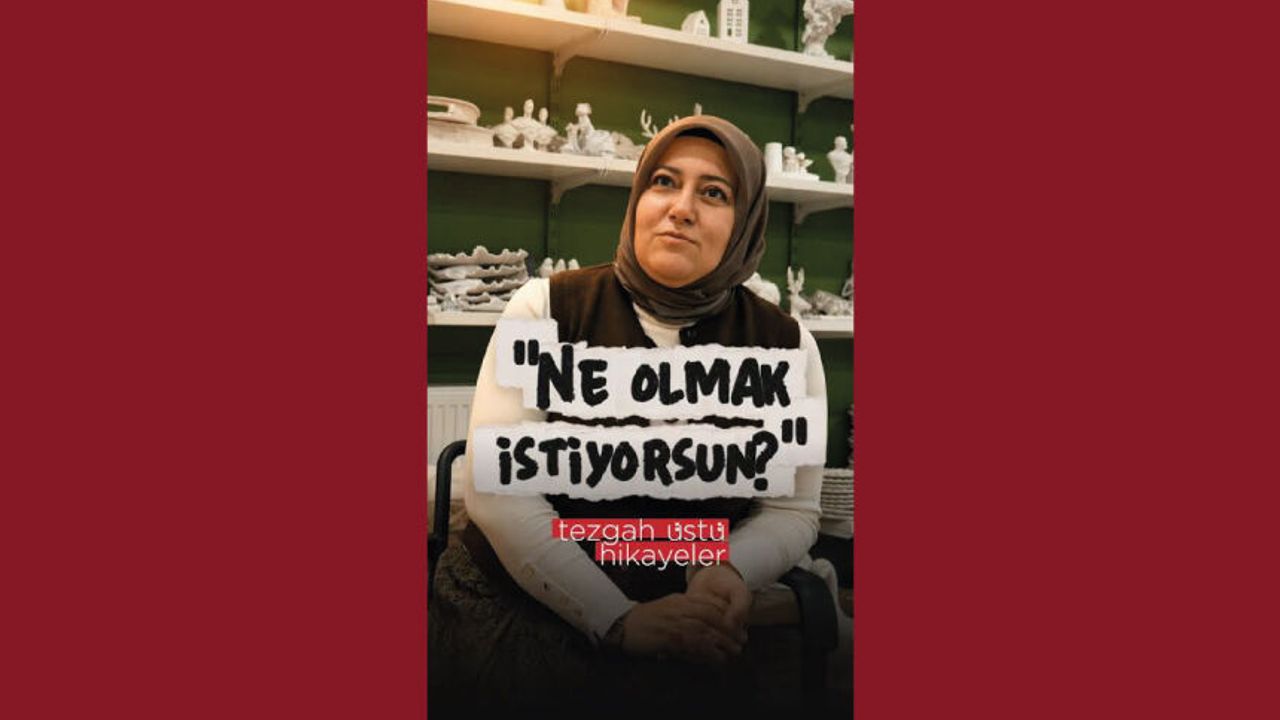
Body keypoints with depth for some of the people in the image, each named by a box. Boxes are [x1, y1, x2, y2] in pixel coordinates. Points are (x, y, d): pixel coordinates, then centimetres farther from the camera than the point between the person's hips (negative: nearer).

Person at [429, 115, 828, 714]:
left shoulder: (786, 347, 0)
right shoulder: (547, 308, -5)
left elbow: (792, 509, 5)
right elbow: (496, 486, -10)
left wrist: (731, 569, -16)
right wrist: (617, 620, -15)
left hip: (689, 637, 2)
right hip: (510, 611, -1)